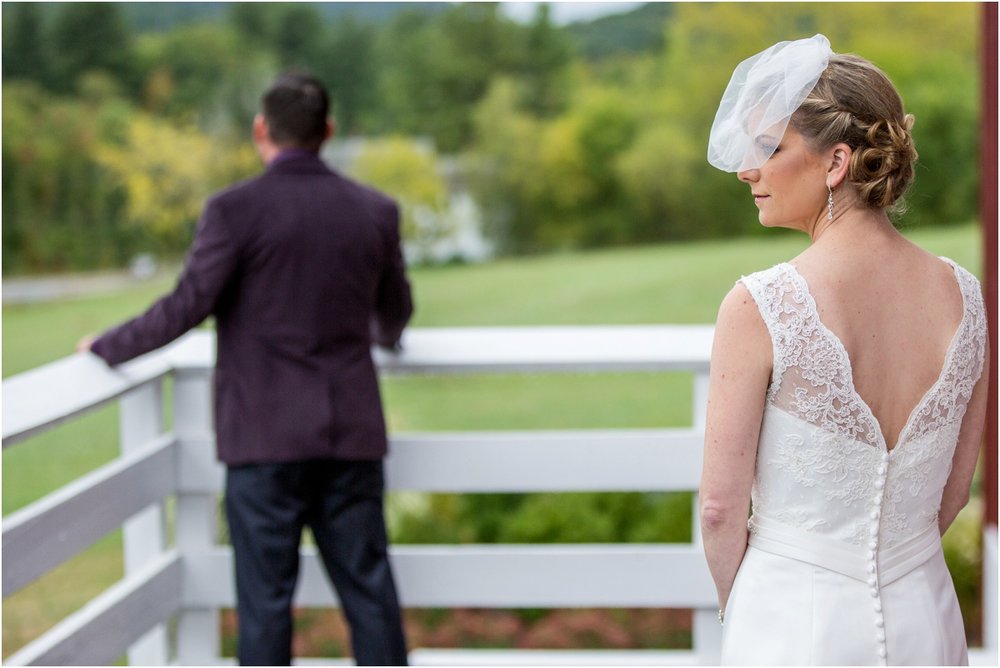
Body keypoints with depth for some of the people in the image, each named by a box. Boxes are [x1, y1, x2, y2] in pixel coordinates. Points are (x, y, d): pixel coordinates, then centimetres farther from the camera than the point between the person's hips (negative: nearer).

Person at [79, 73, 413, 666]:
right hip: (352, 436, 4)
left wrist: (106, 347, 4)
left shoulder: (236, 210, -10)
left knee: (266, 598, 3)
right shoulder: (376, 211, 5)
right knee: (367, 586, 10)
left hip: (266, 438, -4)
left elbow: (187, 307, -12)